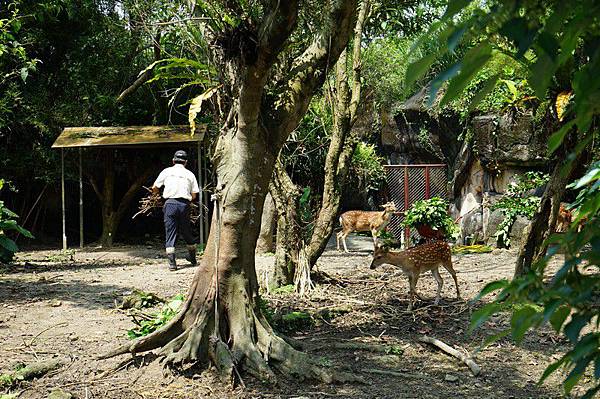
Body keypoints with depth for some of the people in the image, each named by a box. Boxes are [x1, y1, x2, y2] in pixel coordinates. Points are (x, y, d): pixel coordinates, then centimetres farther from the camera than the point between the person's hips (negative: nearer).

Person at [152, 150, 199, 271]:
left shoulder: (167, 171, 9)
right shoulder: (190, 174, 12)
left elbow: (154, 188, 12)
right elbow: (194, 195, 7)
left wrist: (157, 195, 33)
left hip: (170, 203, -1)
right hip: (184, 204, 2)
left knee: (170, 233, 1)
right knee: (187, 231, 16)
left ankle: (172, 262, -6)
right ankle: (192, 258, 31)